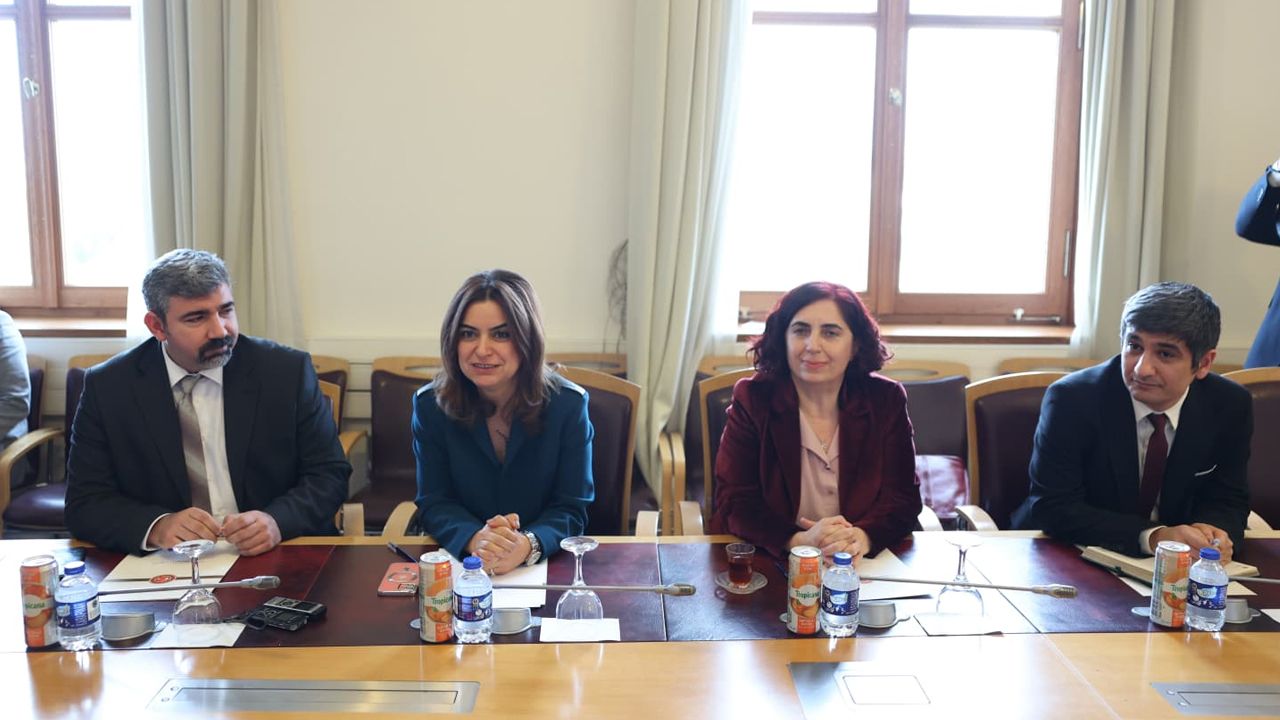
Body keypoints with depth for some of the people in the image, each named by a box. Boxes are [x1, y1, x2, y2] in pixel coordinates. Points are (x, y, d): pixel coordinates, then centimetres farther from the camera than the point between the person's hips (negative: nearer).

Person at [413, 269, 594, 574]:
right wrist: (475, 540, -25)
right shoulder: (430, 404, -4)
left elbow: (571, 510, -7)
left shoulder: (568, 404, -8)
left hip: (547, 562, 0)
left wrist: (527, 546, -29)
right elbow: (434, 503, -3)